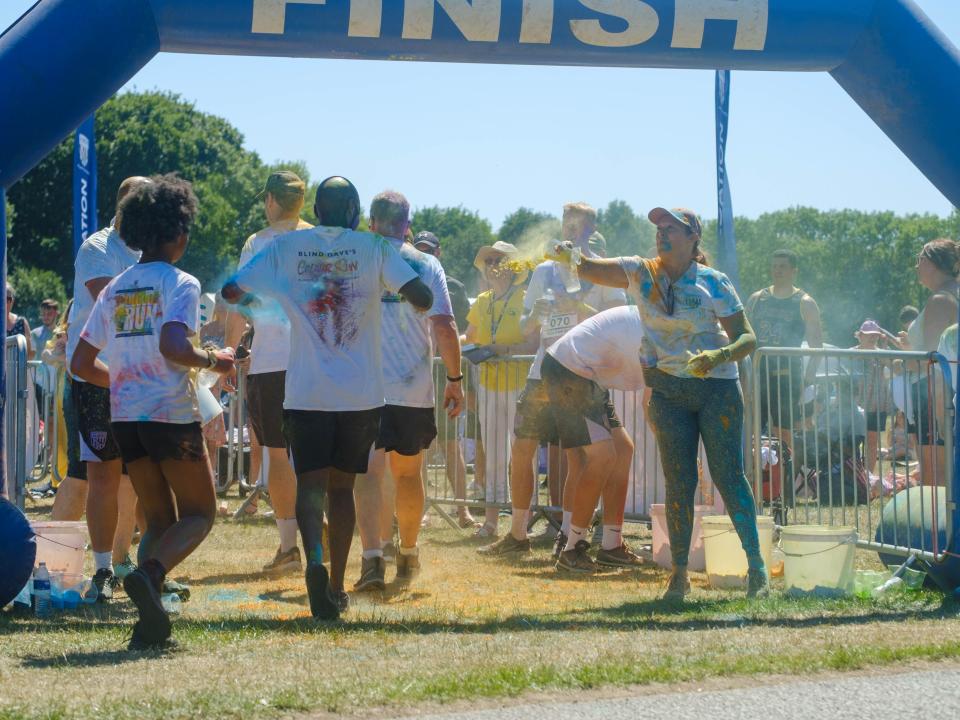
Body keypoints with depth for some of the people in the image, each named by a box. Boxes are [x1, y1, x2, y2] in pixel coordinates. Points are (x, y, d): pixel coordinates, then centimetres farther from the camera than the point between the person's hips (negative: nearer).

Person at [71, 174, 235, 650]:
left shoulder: (114, 289, 12)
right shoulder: (180, 283, -7)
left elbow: (80, 364, 12)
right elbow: (173, 347, -24)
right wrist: (214, 362, -7)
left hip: (125, 417, 6)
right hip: (172, 415, -6)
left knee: (158, 518, 15)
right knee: (199, 513, 8)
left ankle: (150, 621, -1)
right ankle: (150, 573, -22)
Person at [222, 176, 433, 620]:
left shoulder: (286, 248, 2)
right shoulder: (374, 249, -1)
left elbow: (231, 292, 3)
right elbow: (423, 299, -9)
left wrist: (253, 296, 25)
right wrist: (401, 295, 14)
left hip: (306, 394, -1)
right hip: (362, 394, 1)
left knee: (310, 482, -2)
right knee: (342, 485, 15)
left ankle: (315, 559, -31)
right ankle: (336, 587, 18)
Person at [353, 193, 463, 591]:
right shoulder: (426, 265, 1)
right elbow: (444, 326, -5)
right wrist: (455, 379, 2)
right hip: (415, 389, 1)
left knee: (368, 471, -7)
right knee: (408, 473, 16)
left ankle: (372, 557, -25)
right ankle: (408, 556, 32)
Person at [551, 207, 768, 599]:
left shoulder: (714, 283, -6)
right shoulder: (640, 273, 3)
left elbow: (747, 337, -7)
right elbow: (591, 269, -1)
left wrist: (719, 355, -26)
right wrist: (569, 257, -24)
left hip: (717, 387, -2)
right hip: (668, 391, 3)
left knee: (728, 475, -4)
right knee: (679, 481, 1)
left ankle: (756, 566, 1)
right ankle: (679, 573, 6)